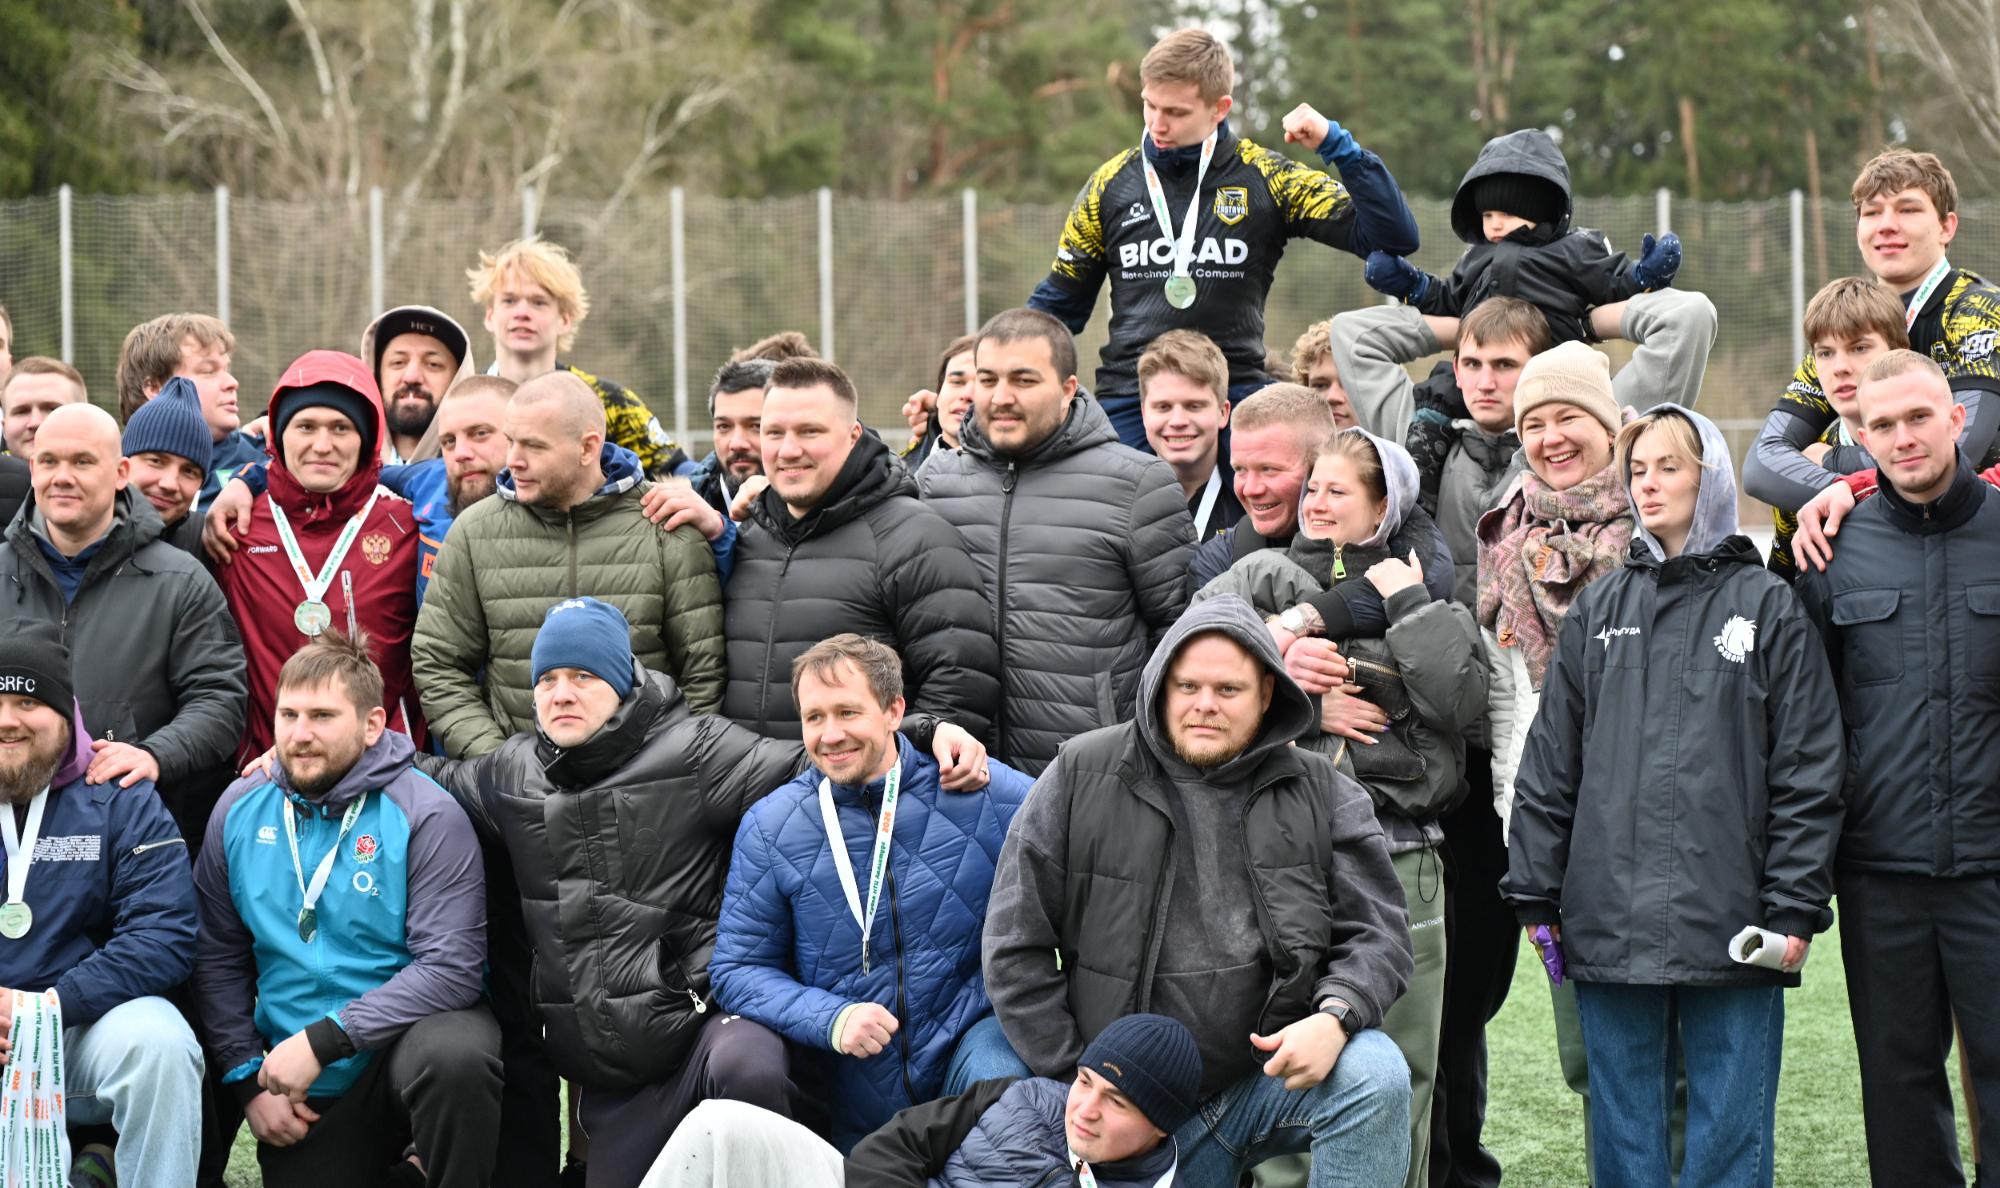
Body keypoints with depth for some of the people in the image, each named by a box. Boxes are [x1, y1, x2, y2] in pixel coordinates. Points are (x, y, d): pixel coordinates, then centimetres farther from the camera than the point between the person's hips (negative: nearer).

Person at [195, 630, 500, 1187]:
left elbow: (451, 966, -20)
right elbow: (219, 958, 8)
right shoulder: (240, 810, 2)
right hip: (302, 1088, 5)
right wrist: (248, 1078, -1)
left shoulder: (427, 816, -13)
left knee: (452, 1054, -36)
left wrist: (324, 1040, -24)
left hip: (407, 1032, -5)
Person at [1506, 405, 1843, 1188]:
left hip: (1730, 925, -3)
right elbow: (1550, 763, 12)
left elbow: (1809, 770, 0)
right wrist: (1536, 895, 7)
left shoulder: (1767, 607, 3)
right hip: (1610, 925, 3)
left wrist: (1795, 908, -6)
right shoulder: (1599, 610, 12)